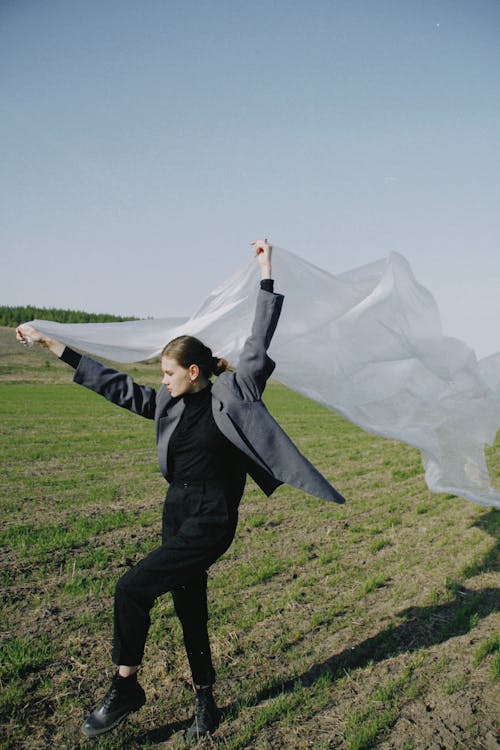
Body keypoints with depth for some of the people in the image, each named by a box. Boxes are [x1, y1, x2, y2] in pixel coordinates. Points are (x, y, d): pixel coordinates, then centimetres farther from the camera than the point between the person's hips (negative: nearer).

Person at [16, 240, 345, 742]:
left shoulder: (230, 395, -8)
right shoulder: (169, 404, 7)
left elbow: (259, 343, -11)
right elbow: (113, 384, 11)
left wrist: (266, 273, -11)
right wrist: (49, 344, 14)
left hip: (210, 519, -7)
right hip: (176, 513, 7)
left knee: (132, 588, -13)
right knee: (189, 611, 15)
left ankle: (125, 686, 9)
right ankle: (205, 702, 33)